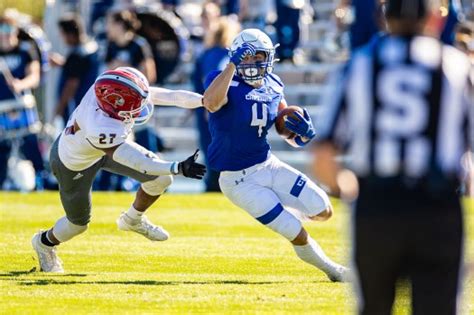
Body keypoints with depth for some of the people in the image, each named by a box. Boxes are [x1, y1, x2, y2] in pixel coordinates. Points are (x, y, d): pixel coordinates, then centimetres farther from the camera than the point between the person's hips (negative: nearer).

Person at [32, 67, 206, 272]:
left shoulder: (109, 90, -32)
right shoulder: (101, 130, -48)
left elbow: (170, 96, -27)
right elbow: (139, 163, -41)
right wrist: (178, 168, -48)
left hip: (108, 145, 6)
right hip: (74, 165, -6)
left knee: (160, 180, -3)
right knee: (78, 223, 14)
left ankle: (133, 220, 26)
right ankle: (45, 242, 48)